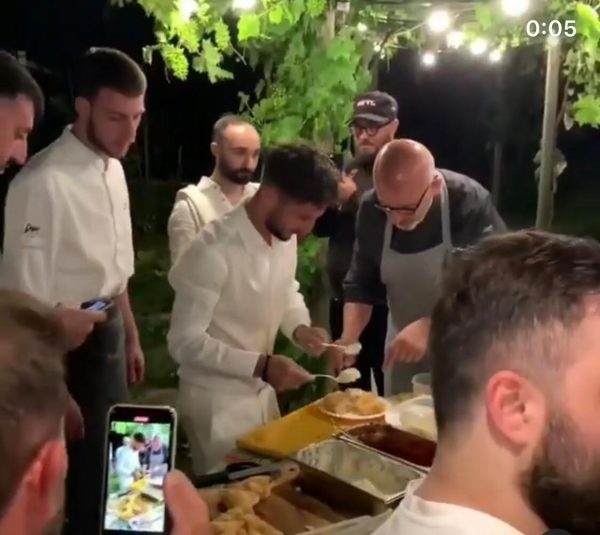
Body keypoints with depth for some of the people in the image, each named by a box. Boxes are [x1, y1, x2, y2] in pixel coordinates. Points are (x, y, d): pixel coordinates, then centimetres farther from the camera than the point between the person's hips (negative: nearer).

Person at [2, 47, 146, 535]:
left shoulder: (113, 168, 4)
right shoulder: (42, 182, -22)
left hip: (110, 337, 8)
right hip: (68, 347, -8)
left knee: (113, 455, 21)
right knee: (89, 468, 6)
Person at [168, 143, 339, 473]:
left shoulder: (285, 237, -4)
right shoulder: (215, 250, -27)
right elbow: (184, 342, -24)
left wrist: (299, 328, -7)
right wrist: (261, 365, -29)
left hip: (262, 393, 7)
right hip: (216, 403, -7)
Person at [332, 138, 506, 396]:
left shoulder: (471, 205, -25)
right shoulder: (371, 210, -13)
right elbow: (362, 283, -5)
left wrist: (428, 326, -39)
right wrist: (349, 335, -22)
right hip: (405, 345, 3)